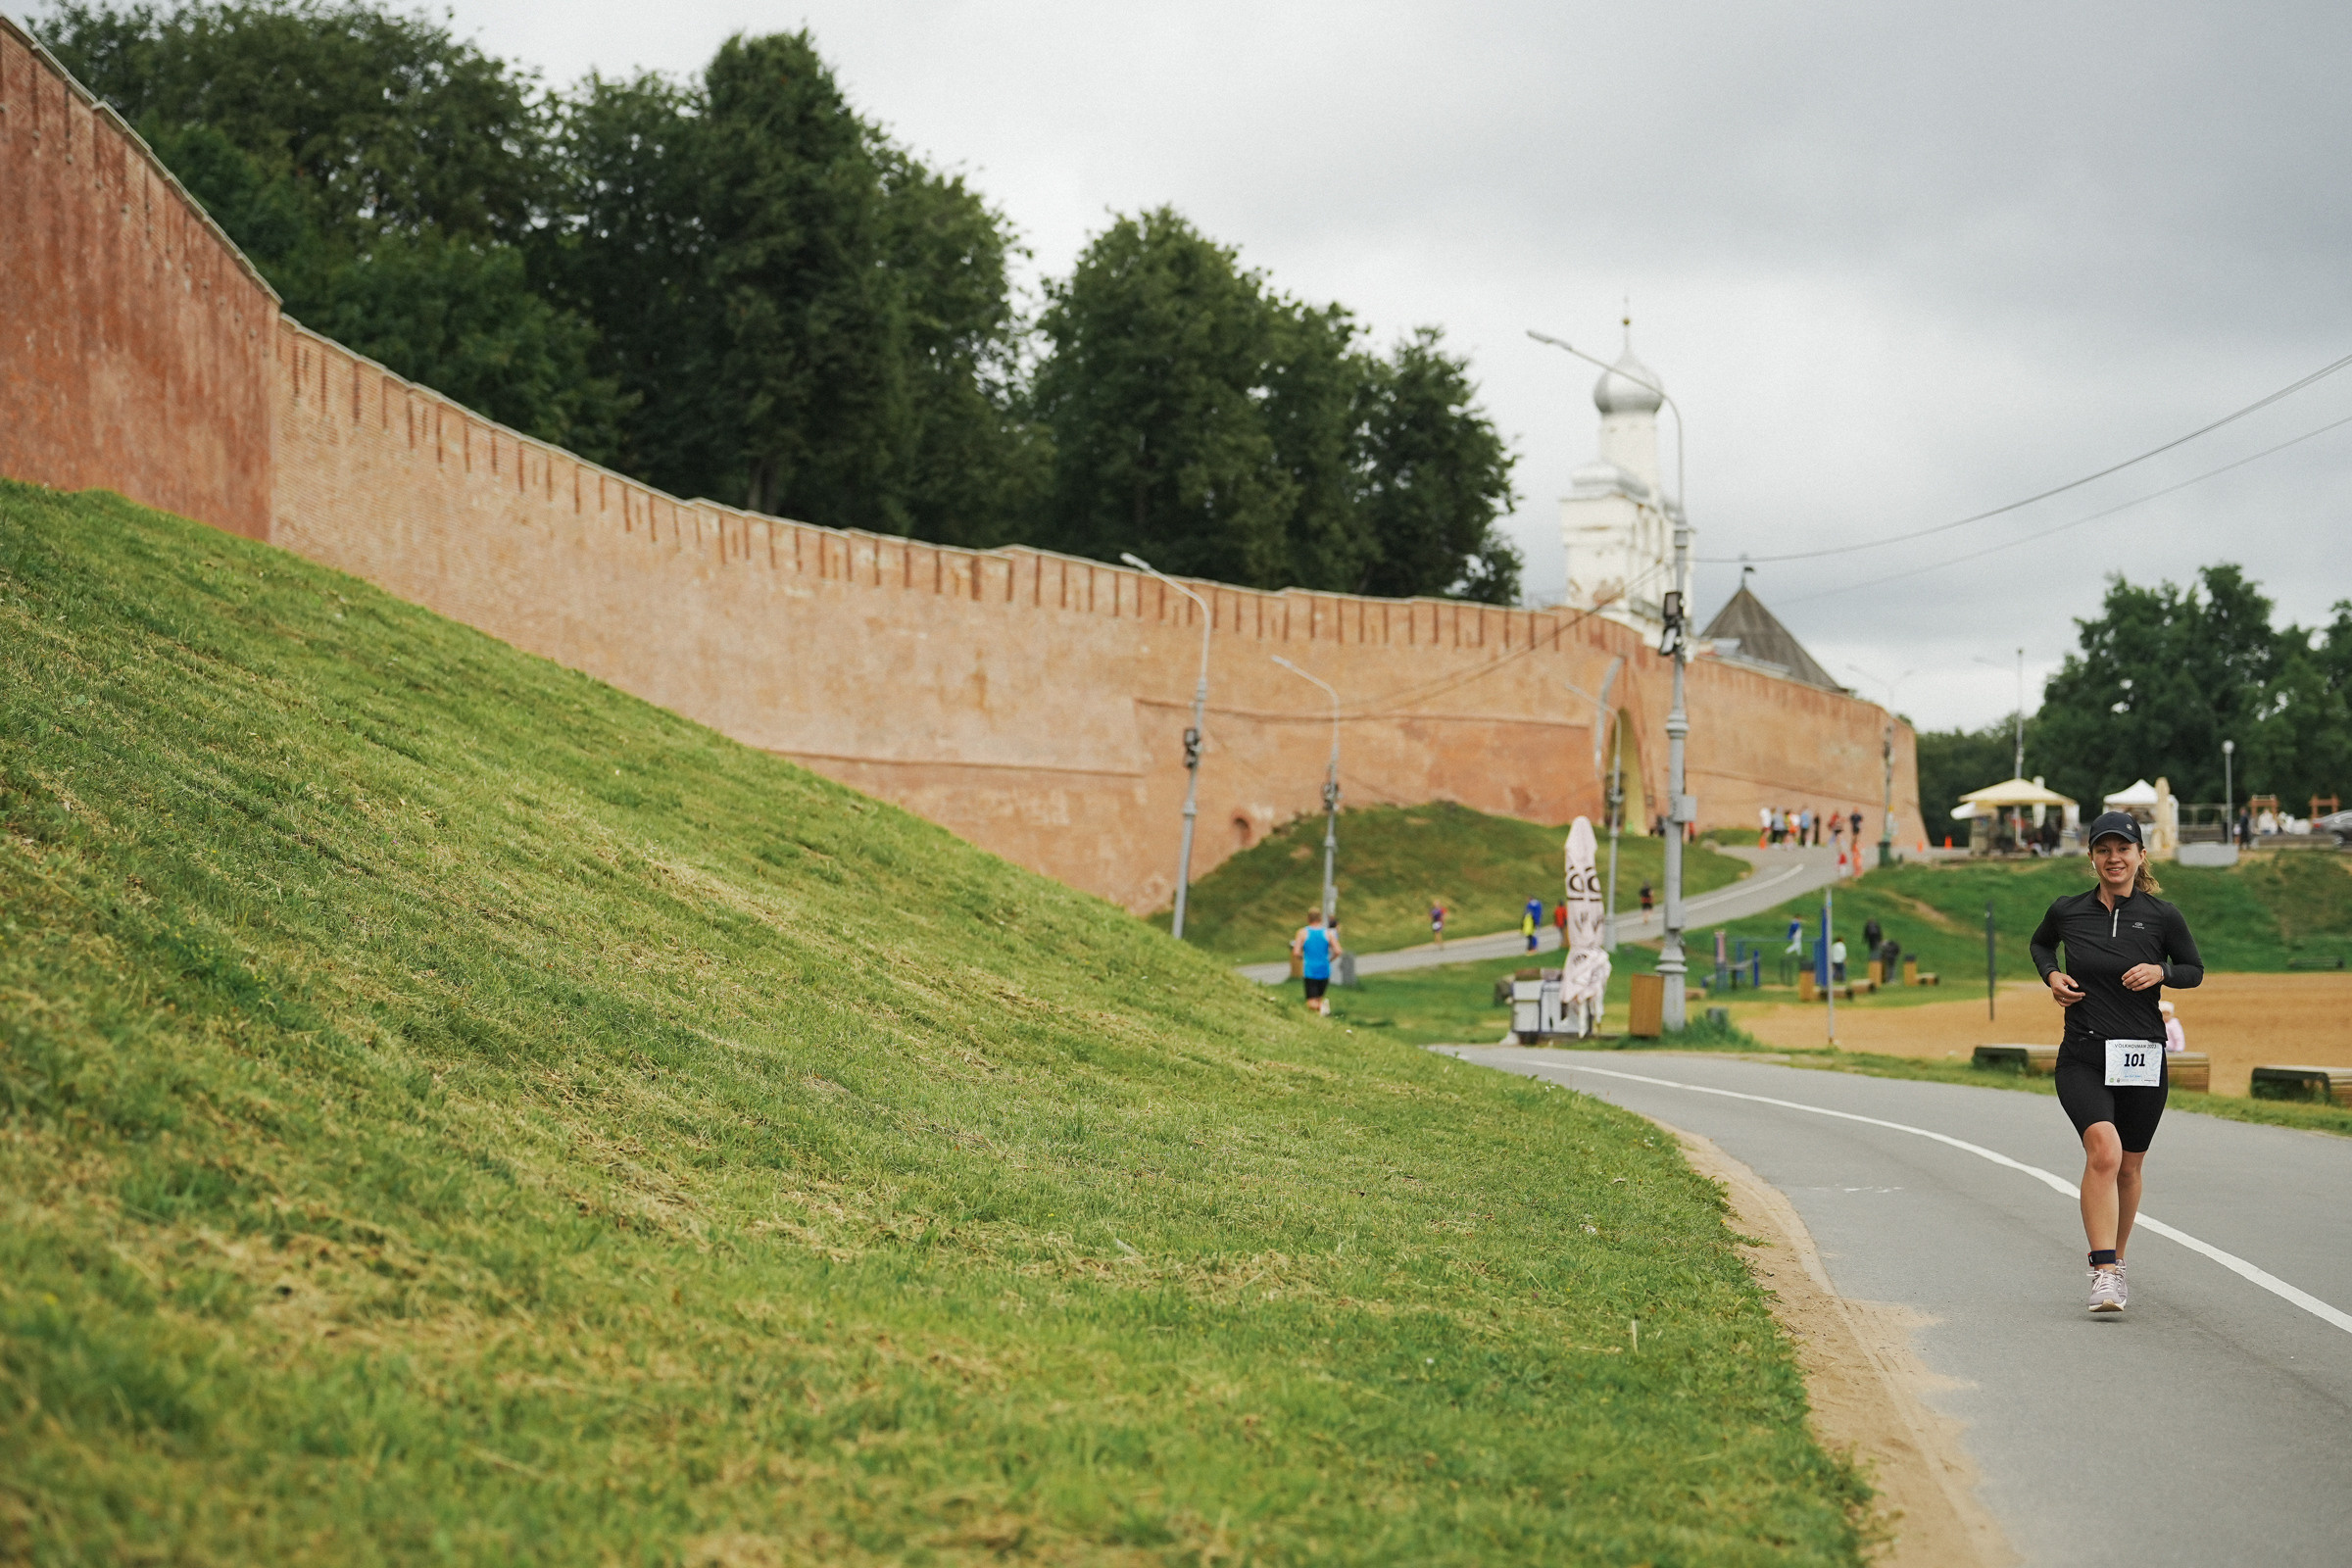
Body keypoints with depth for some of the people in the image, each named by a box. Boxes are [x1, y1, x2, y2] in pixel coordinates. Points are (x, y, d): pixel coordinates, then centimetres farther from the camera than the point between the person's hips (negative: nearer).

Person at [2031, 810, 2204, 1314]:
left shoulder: (2163, 916, -1)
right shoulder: (2067, 911, 2)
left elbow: (2194, 969, 12)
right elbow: (2040, 943, 22)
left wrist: (2160, 972, -9)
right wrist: (2052, 975, 2)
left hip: (2143, 1059, 1)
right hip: (2082, 1058, -1)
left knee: (2128, 1167, 11)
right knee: (2103, 1150, -23)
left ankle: (2114, 1258, 34)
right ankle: (2104, 1273, -25)